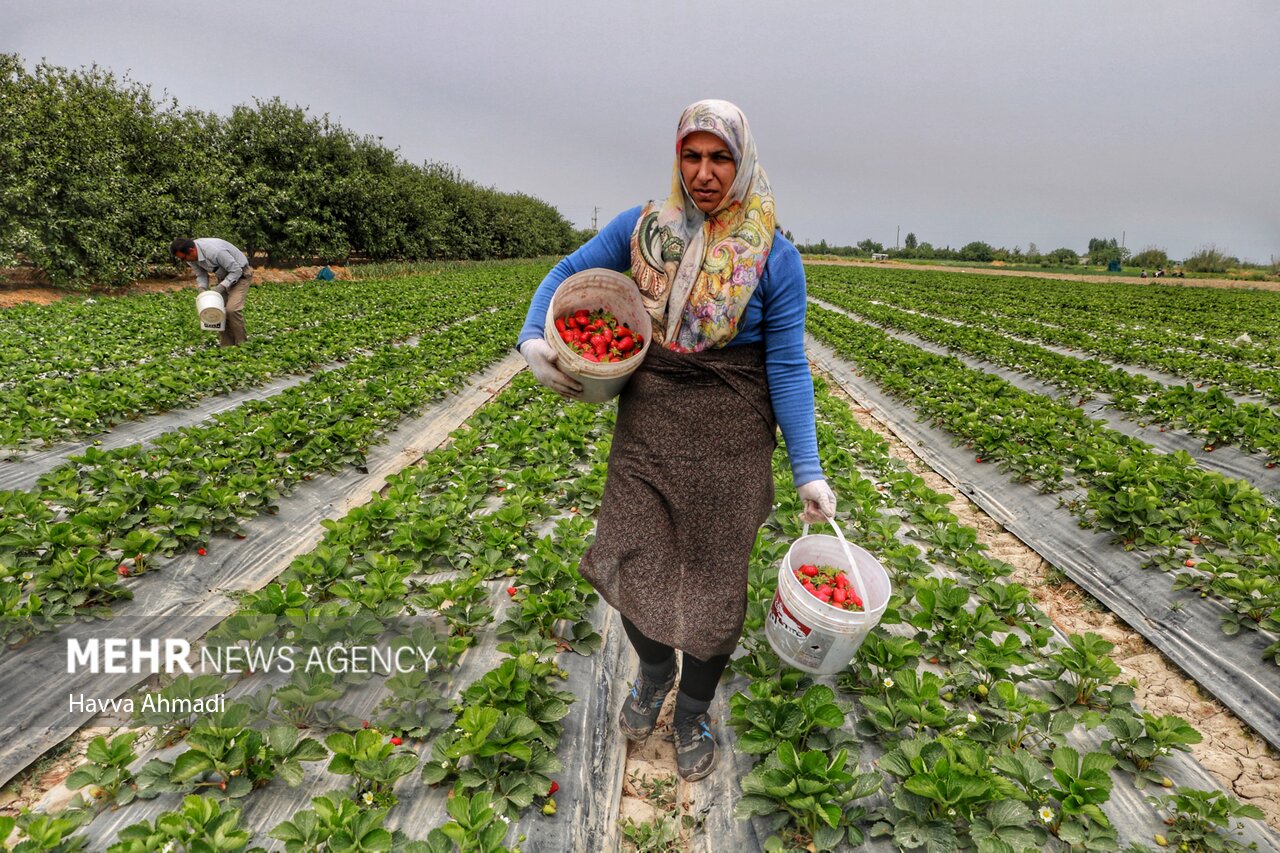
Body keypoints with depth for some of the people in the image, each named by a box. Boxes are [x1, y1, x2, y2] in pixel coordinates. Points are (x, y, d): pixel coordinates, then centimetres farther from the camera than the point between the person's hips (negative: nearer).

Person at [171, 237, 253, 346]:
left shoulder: (214, 251, -35)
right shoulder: (191, 256, -11)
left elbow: (236, 270, -27)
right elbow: (201, 275, 3)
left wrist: (222, 286, -31)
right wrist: (202, 289, -16)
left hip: (240, 274, -8)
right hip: (224, 276, 8)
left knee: (232, 309, -20)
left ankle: (241, 344, -6)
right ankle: (226, 344, 7)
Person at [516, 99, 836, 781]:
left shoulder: (774, 257, -6)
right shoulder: (644, 226, 1)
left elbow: (788, 367, -6)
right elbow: (567, 273, 11)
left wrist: (807, 472, -10)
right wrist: (531, 339, -7)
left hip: (730, 436, -2)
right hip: (648, 423, 2)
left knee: (714, 575, 7)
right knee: (627, 561, 2)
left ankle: (693, 711, 35)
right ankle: (654, 668, 37)